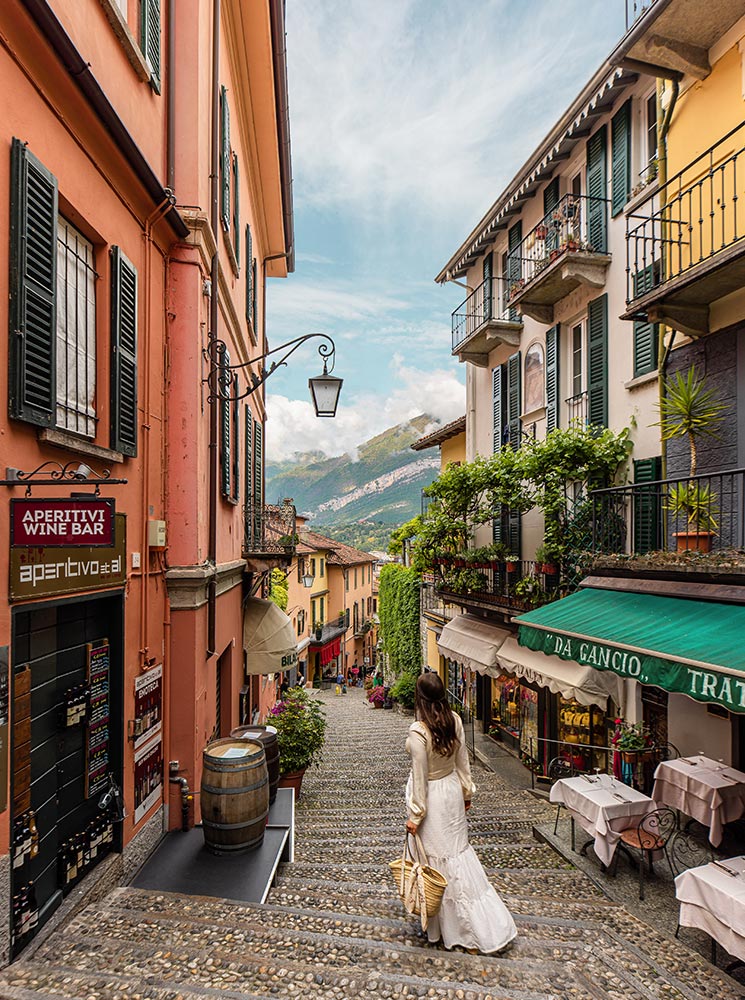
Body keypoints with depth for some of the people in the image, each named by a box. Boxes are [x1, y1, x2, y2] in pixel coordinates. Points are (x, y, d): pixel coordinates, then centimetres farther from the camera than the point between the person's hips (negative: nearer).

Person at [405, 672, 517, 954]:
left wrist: (415, 815, -10)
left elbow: (420, 777, -21)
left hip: (432, 796, -6)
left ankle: (447, 927, 30)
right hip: (452, 789, 6)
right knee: (460, 848, 23)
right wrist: (467, 792, 16)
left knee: (438, 856, 12)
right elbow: (462, 761, 2)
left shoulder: (418, 731, -28)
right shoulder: (454, 720, -9)